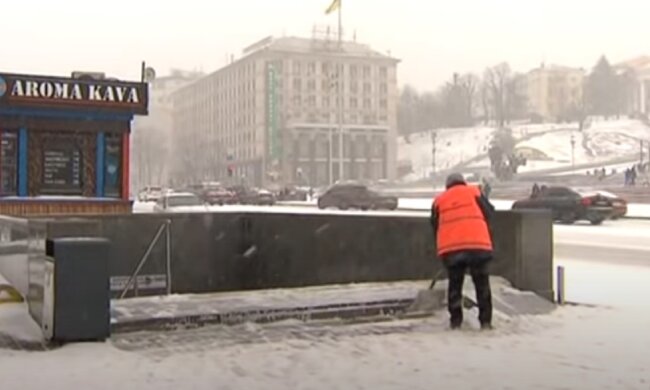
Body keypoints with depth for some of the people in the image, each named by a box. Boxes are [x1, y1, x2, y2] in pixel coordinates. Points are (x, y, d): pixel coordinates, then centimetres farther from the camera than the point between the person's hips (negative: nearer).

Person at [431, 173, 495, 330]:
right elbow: (489, 213, 12)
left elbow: (435, 227, 19)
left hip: (450, 248, 2)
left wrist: (442, 246, 27)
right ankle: (485, 321, 6)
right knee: (482, 284, 8)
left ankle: (455, 320, 10)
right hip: (477, 245, -2)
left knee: (455, 285, 13)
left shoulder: (439, 200, 18)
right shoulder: (473, 192, 13)